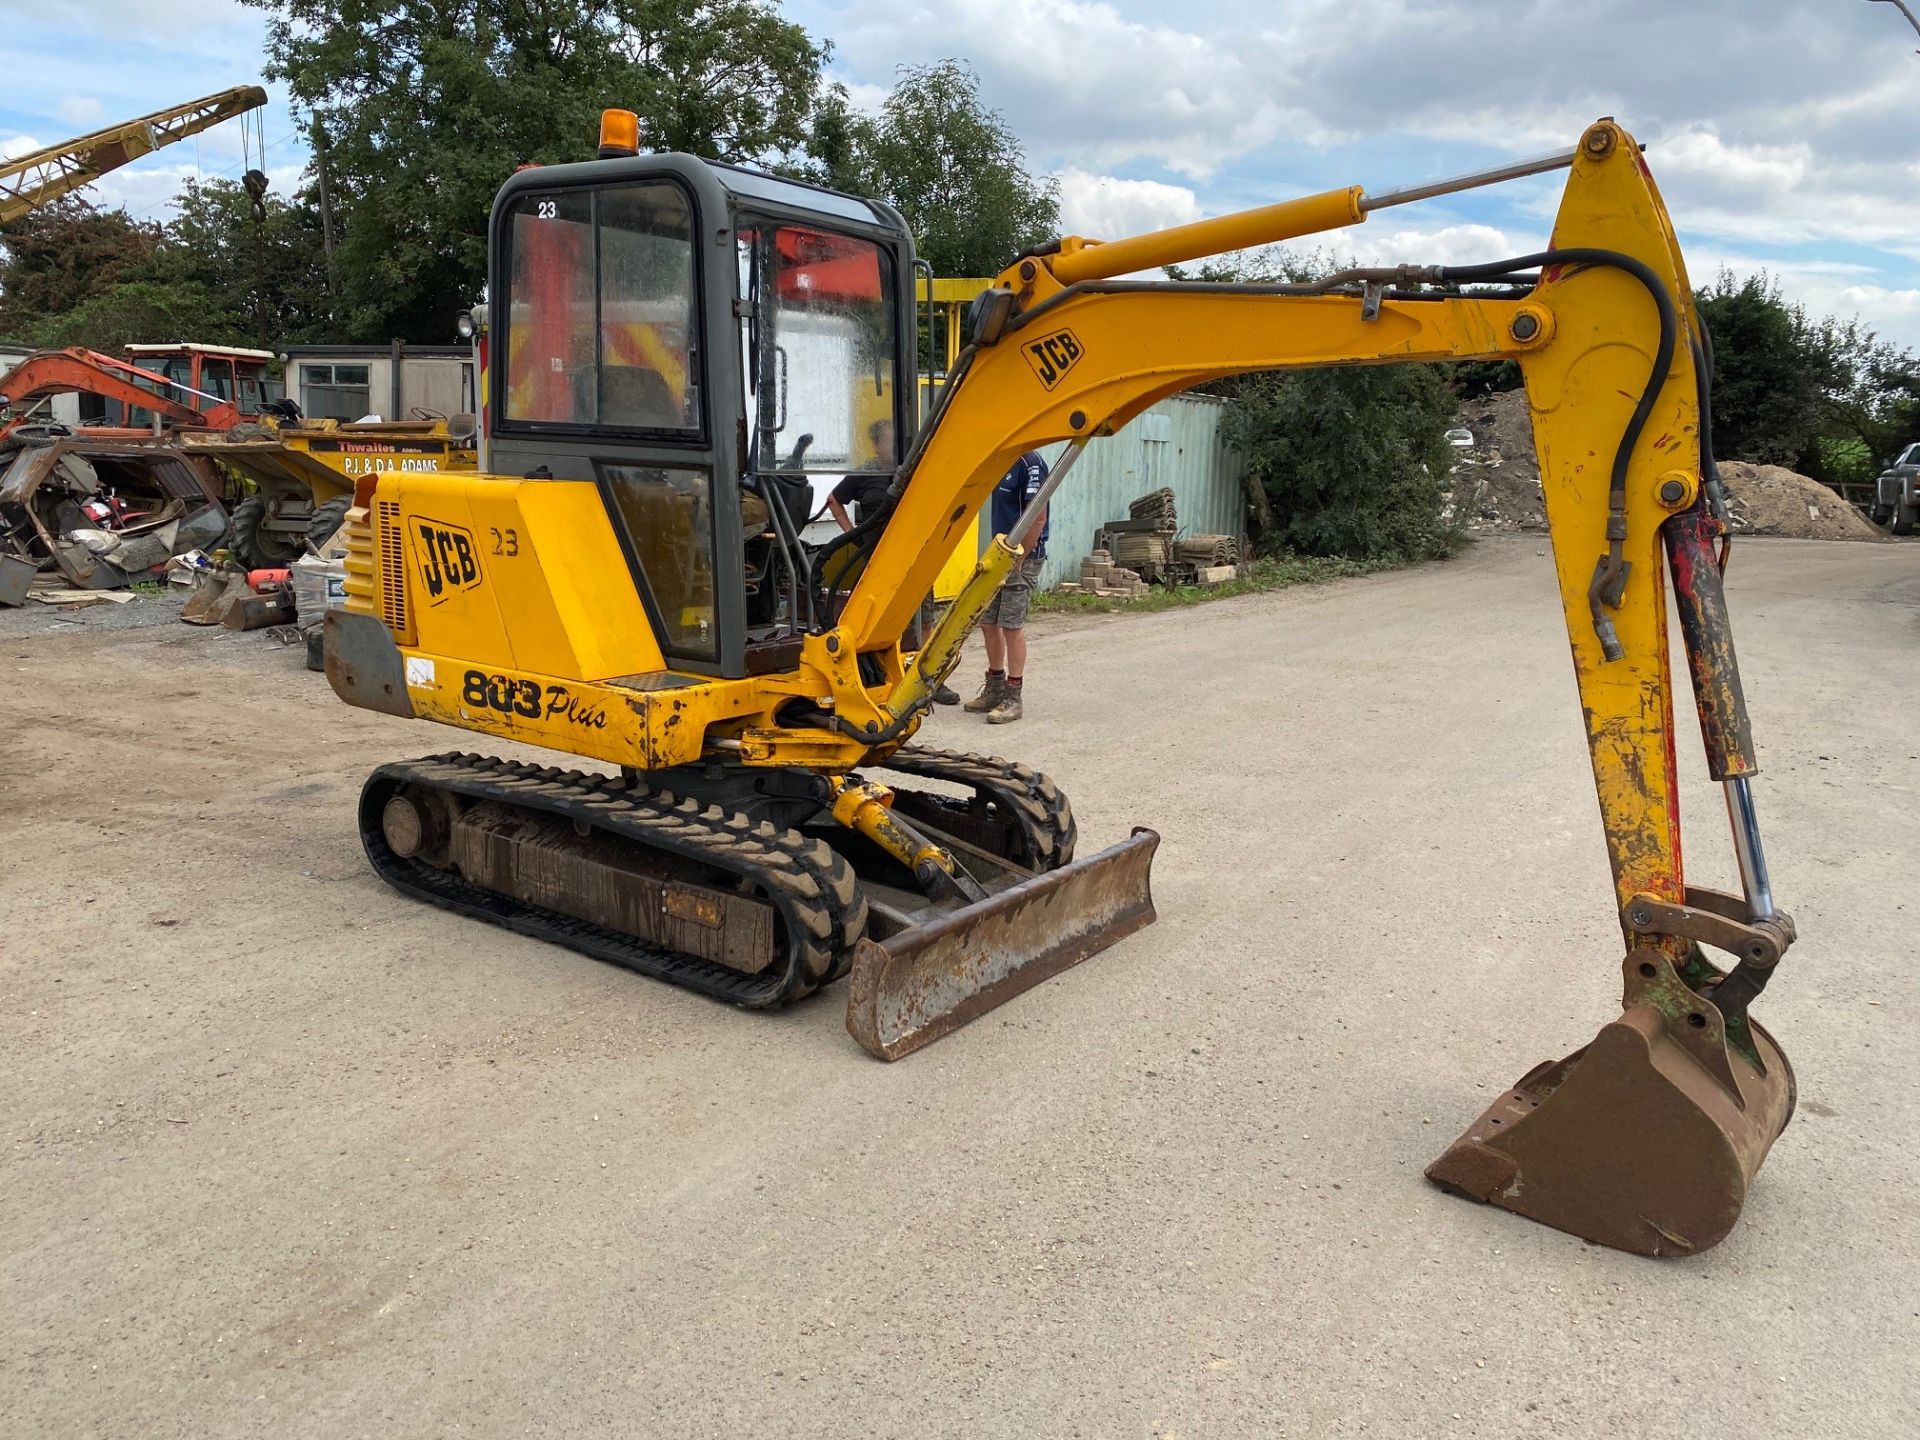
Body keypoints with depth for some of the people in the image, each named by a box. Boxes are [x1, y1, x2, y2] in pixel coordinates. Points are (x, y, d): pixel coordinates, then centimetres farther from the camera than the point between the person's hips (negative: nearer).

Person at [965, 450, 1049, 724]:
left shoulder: (1030, 463, -15)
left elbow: (1038, 517, -19)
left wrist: (1018, 559, -18)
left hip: (1023, 558, -9)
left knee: (1012, 625, -5)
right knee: (988, 621, 12)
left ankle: (1012, 699, 3)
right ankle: (995, 689, 25)